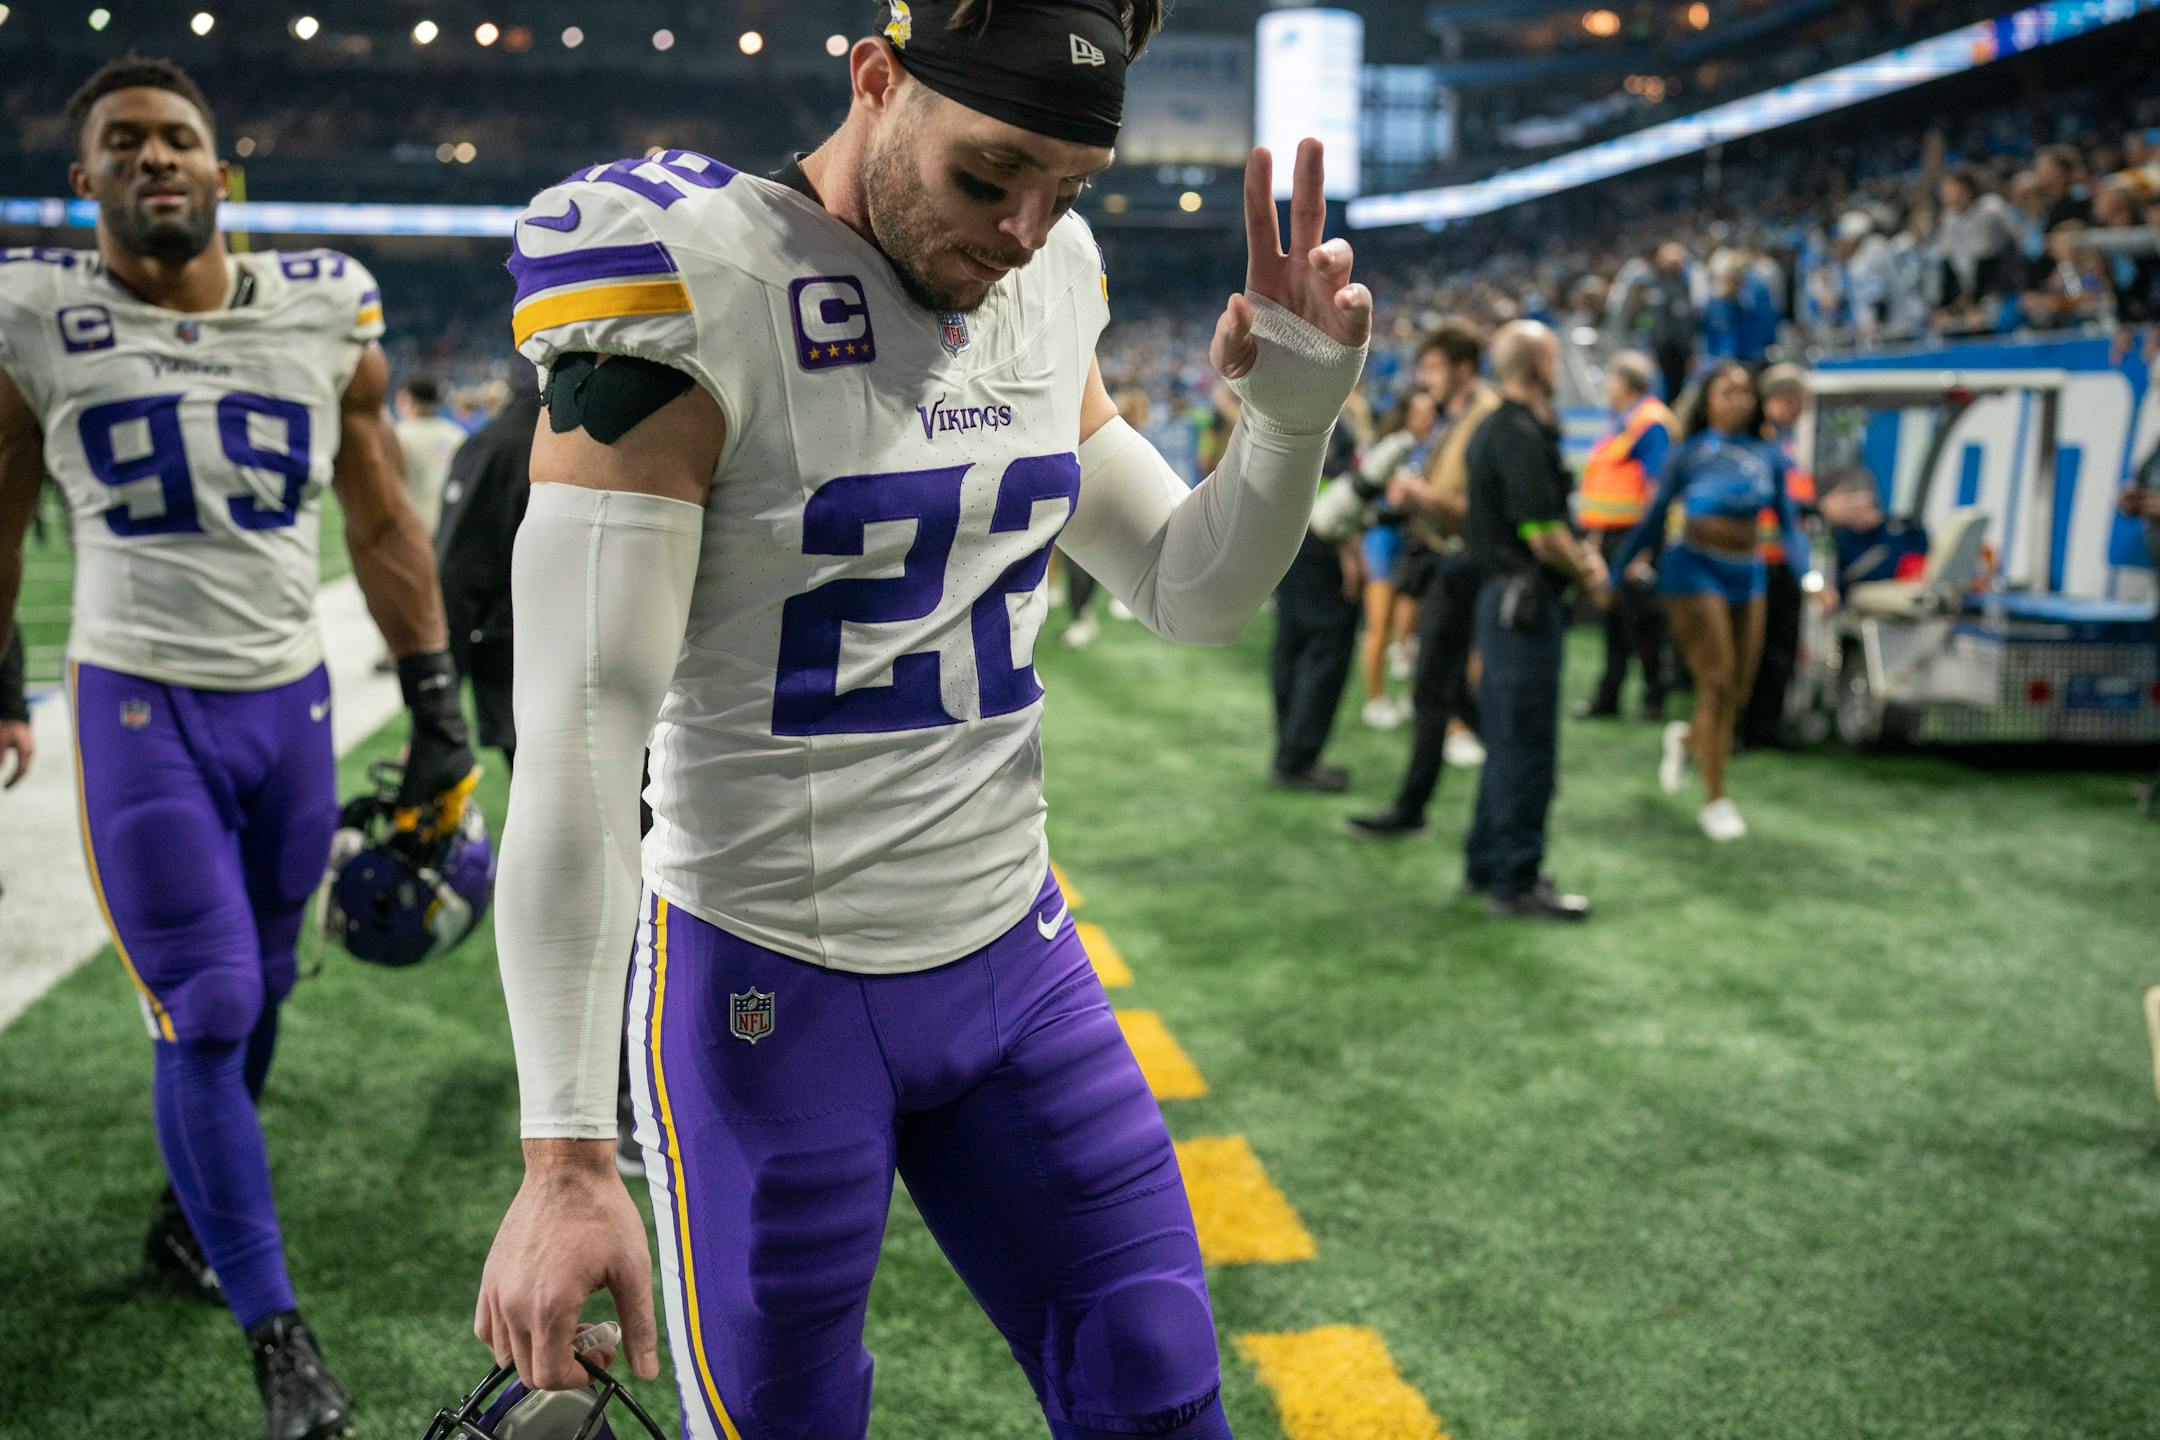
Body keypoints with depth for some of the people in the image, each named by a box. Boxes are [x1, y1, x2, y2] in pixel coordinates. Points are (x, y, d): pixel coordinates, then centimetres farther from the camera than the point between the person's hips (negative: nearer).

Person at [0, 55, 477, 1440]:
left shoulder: (326, 311, 1)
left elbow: (384, 526, 7)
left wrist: (438, 707, 6)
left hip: (292, 698, 3)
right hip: (141, 704, -3)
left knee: (257, 991, 13)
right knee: (205, 1015, -7)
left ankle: (192, 1215, 39)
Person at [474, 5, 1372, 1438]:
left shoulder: (1047, 293, 4)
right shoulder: (699, 300, -17)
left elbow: (1193, 593, 13)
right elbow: (578, 731, -20)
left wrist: (1294, 413, -7)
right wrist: (567, 1157, -22)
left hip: (1015, 957, 6)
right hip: (768, 984, -5)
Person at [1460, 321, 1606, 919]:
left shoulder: (1494, 429, 14)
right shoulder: (1522, 436, -18)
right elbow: (1543, 535, -21)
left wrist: (1577, 551, 9)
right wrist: (1590, 576, -5)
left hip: (1501, 595, 10)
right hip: (1524, 600, -10)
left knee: (1506, 740, 17)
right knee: (1527, 746, -4)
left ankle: (1486, 864, 26)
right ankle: (1515, 884, 2)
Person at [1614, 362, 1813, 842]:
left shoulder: (1769, 456, 7)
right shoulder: (1690, 454, -3)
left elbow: (1788, 523, 9)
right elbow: (1654, 518, 4)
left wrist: (1810, 574, -6)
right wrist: (1617, 570, 6)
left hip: (1747, 575, 5)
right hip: (1695, 571, -5)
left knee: (1740, 689, 7)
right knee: (1717, 684, -9)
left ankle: (1685, 739, 39)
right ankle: (1716, 800, 0)